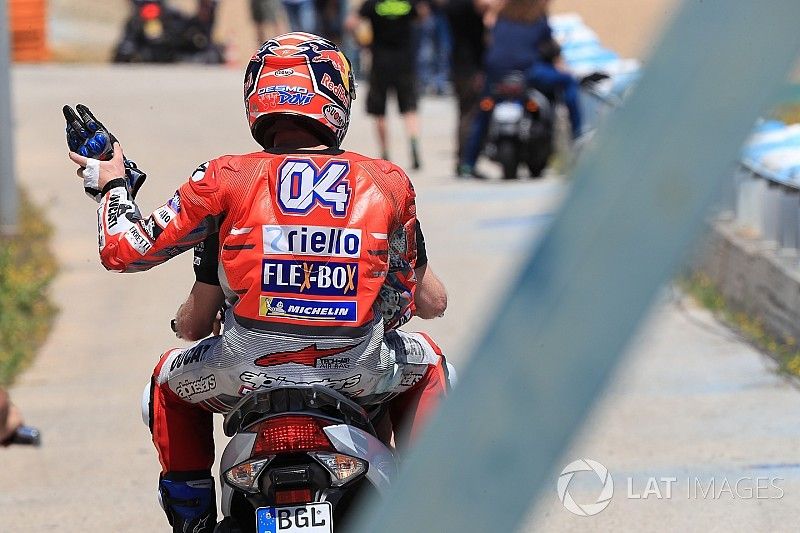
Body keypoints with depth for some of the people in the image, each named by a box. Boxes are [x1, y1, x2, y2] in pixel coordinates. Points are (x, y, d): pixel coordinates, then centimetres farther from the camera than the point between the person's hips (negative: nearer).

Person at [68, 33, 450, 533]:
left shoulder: (227, 179, -2)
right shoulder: (388, 182, 3)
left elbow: (124, 249, 4)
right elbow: (432, 303, 12)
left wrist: (111, 184, 24)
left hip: (249, 373, 0)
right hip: (358, 373, 0)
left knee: (171, 379, 34)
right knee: (427, 363, 35)